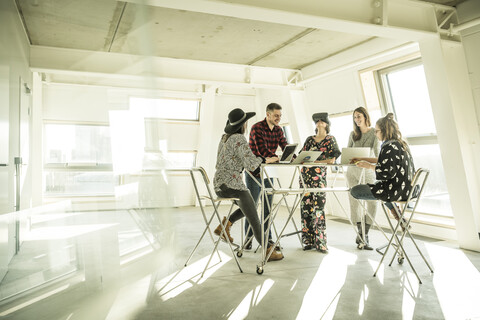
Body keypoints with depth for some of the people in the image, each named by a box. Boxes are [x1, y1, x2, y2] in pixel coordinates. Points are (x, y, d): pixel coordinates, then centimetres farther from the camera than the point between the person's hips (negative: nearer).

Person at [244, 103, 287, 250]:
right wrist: (278, 158, -39)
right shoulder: (257, 128, -15)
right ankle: (248, 238, 14)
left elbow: (286, 147, -2)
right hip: (254, 170, -6)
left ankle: (267, 238, 18)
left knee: (268, 206, 9)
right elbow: (262, 150, -27)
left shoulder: (278, 130, 7)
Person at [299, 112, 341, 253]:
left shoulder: (330, 139, 7)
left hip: (319, 175, -4)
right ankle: (308, 241, 10)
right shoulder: (309, 139, 19)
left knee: (318, 207, -8)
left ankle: (320, 242, 0)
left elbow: (332, 159, -5)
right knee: (305, 206, 1)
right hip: (305, 174, 4)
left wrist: (315, 162, -15)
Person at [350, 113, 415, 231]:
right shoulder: (401, 144, 12)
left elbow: (387, 172, -25)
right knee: (374, 187, 38)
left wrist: (369, 166, -11)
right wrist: (363, 159, 26)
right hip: (407, 189, 10)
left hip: (396, 190, -10)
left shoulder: (389, 147, -19)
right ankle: (401, 219, 27)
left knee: (354, 191, -3)